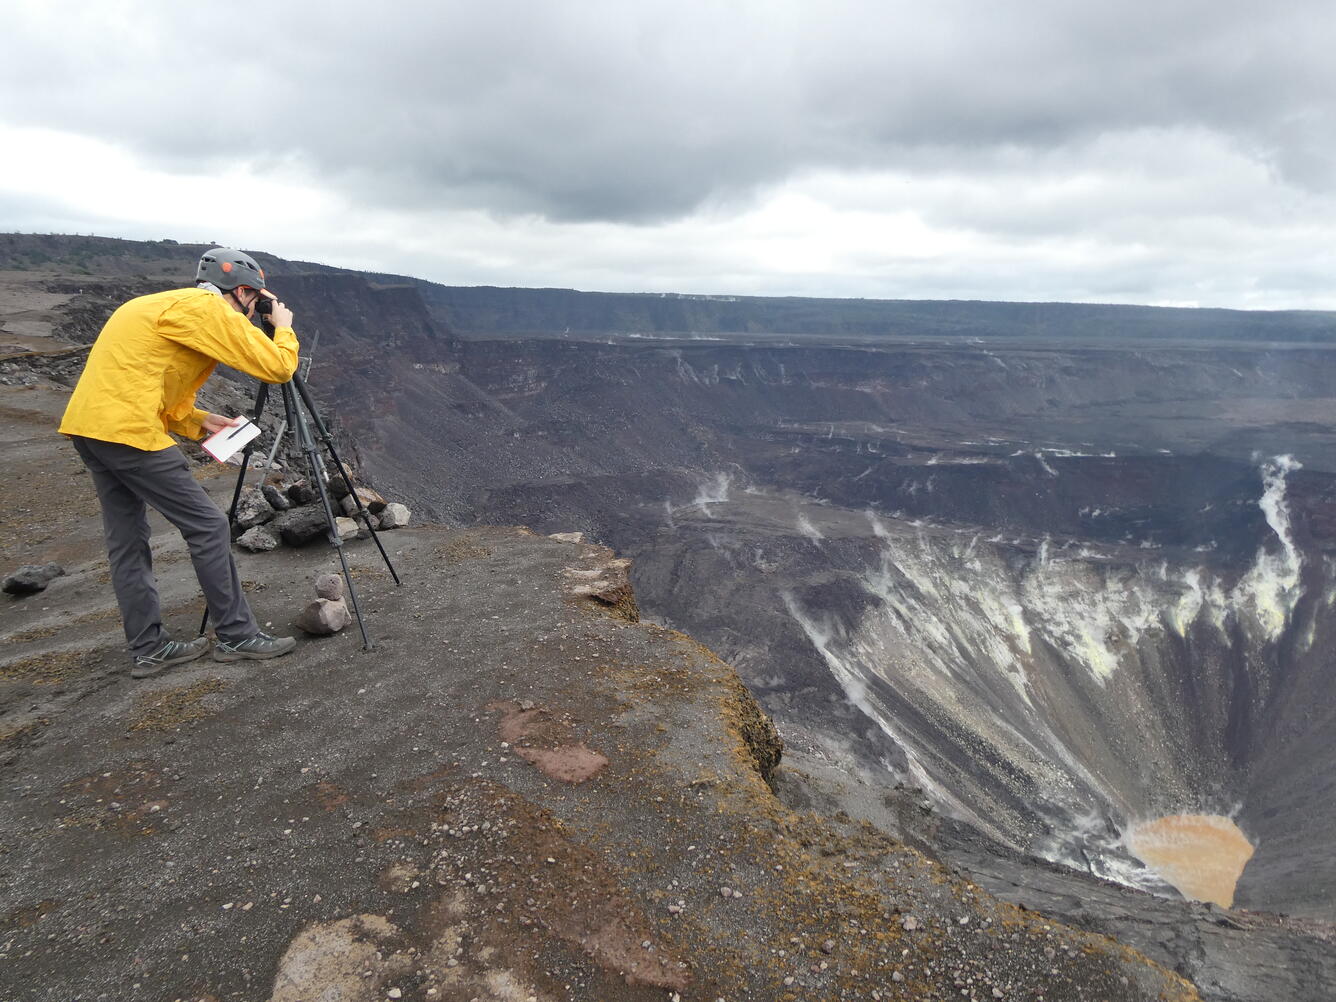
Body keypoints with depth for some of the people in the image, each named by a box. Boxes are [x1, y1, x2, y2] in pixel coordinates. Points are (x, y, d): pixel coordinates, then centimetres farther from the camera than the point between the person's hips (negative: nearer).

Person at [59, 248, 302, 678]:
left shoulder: (165, 304, 22)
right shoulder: (208, 310, -7)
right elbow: (278, 367, -11)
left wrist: (200, 421, 14)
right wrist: (283, 327, 8)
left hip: (87, 425, 10)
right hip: (128, 430, -10)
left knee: (127, 541, 13)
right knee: (208, 526, -3)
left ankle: (148, 648, 21)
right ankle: (237, 636, 6)